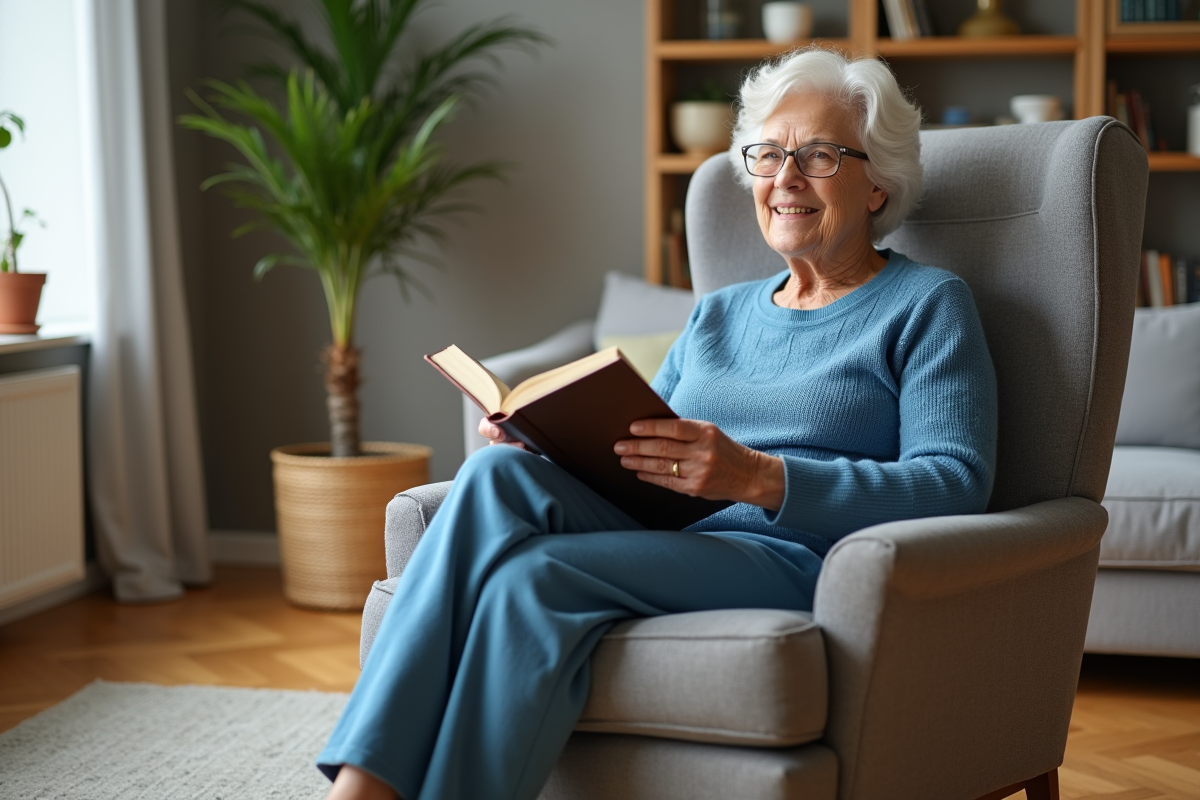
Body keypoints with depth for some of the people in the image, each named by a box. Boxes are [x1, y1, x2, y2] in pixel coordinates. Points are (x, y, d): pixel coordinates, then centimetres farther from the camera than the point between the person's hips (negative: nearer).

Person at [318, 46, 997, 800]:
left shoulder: (928, 306, 7)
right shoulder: (718, 314, 27)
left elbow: (957, 484, -8)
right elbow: (636, 455, 24)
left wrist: (758, 477, -21)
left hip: (800, 561, -6)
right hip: (663, 547, 6)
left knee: (532, 576, -31)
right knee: (502, 475, -25)